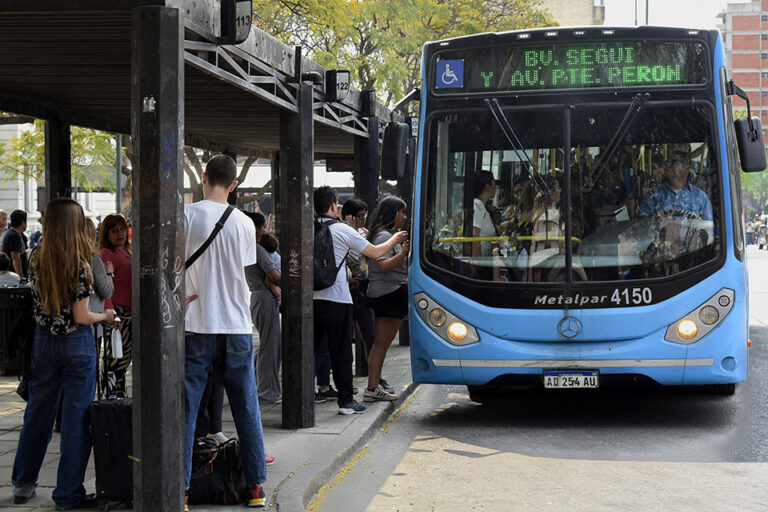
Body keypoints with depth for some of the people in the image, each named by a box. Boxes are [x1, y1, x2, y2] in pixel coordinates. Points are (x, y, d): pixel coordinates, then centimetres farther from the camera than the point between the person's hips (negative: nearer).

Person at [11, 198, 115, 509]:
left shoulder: (39, 264, 0)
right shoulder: (80, 265, -15)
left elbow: (37, 309, 6)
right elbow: (81, 317, -14)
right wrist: (104, 316, 3)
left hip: (43, 341, 5)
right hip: (76, 345, -5)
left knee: (38, 412, 16)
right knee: (76, 417, 2)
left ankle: (23, 484, 25)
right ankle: (69, 494, 5)